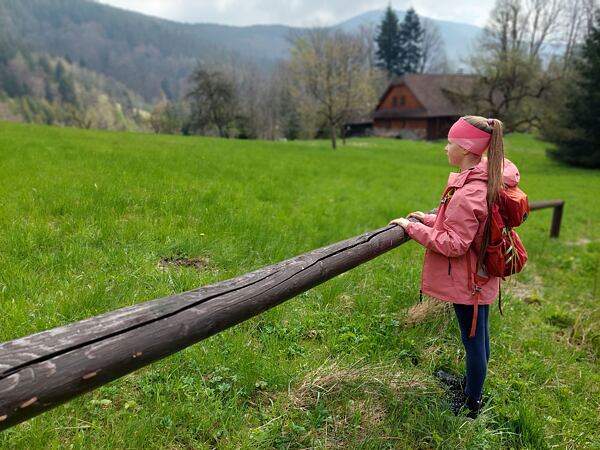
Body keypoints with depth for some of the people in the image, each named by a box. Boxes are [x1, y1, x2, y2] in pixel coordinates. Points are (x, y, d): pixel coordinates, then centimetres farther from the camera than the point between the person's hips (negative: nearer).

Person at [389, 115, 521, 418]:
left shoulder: (467, 194, -29)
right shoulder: (490, 179, 1)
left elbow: (454, 244, -25)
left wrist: (414, 228, -18)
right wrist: (429, 219, 7)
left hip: (468, 281, -9)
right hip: (483, 274, 9)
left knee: (473, 339, 8)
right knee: (478, 335, 24)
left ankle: (471, 404, 28)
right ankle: (472, 384, 46)